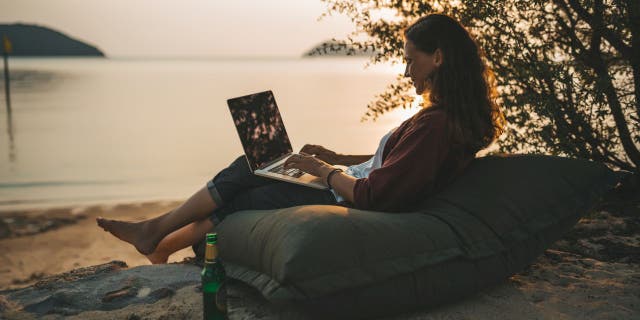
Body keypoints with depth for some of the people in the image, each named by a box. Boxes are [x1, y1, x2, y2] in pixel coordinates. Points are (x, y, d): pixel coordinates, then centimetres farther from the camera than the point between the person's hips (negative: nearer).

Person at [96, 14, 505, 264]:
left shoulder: (436, 125, -27)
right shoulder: (452, 114, 5)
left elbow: (371, 194, -27)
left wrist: (322, 169, -11)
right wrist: (337, 158, 9)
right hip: (353, 189, 9)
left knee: (236, 203, 1)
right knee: (249, 168, 11)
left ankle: (162, 243, 23)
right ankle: (159, 234, 19)